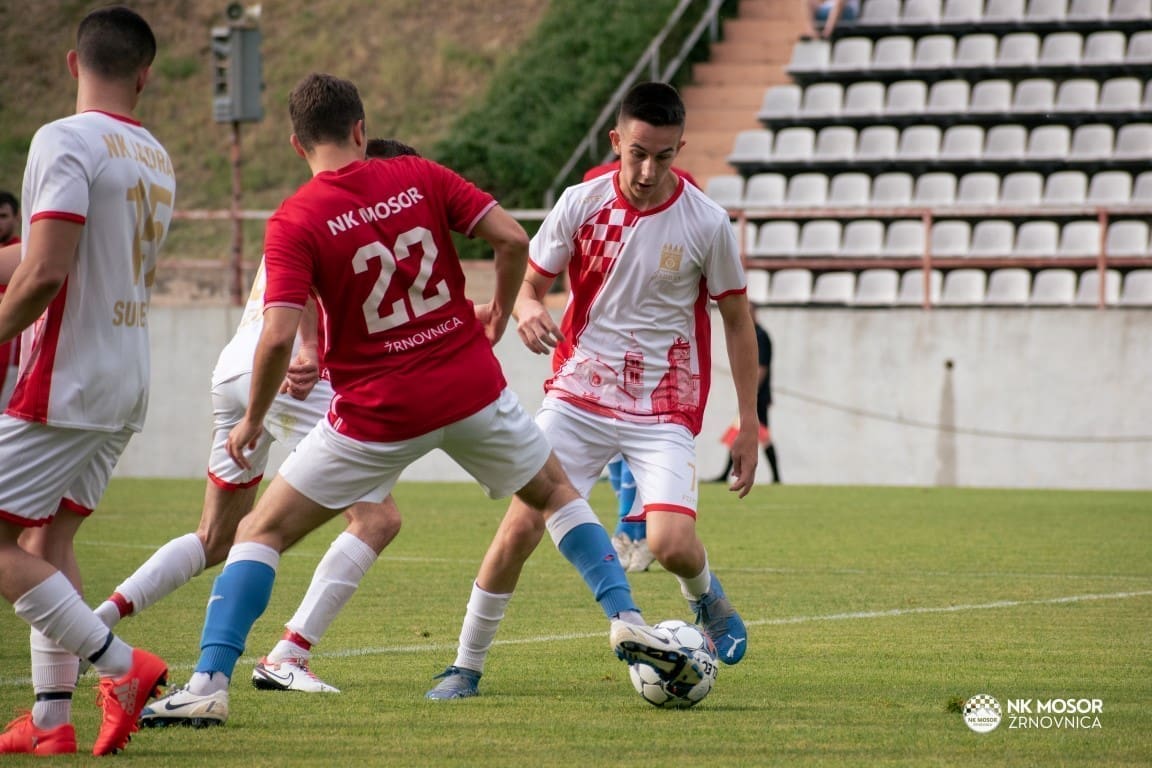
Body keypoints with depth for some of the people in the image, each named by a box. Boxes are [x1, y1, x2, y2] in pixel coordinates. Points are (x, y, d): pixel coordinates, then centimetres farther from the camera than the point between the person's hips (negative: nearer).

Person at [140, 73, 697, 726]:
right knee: (556, 492, 27)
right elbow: (512, 238, -5)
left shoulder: (294, 223, -9)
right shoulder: (419, 178, 0)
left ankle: (211, 681, -5)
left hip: (379, 413, -3)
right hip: (471, 385, 3)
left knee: (262, 531, 7)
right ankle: (627, 619, 16)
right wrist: (499, 312, 13)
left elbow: (279, 336, -19)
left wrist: (253, 420, -4)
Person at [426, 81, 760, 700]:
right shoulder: (582, 204, -6)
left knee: (671, 544, -19)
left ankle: (706, 596, 19)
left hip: (664, 409, -1)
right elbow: (529, 280, 5)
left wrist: (748, 426, 2)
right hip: (578, 394, 1)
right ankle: (466, 666, 6)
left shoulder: (706, 223, -9)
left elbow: (737, 321, 2)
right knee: (520, 527, -10)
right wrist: (528, 309, -21)